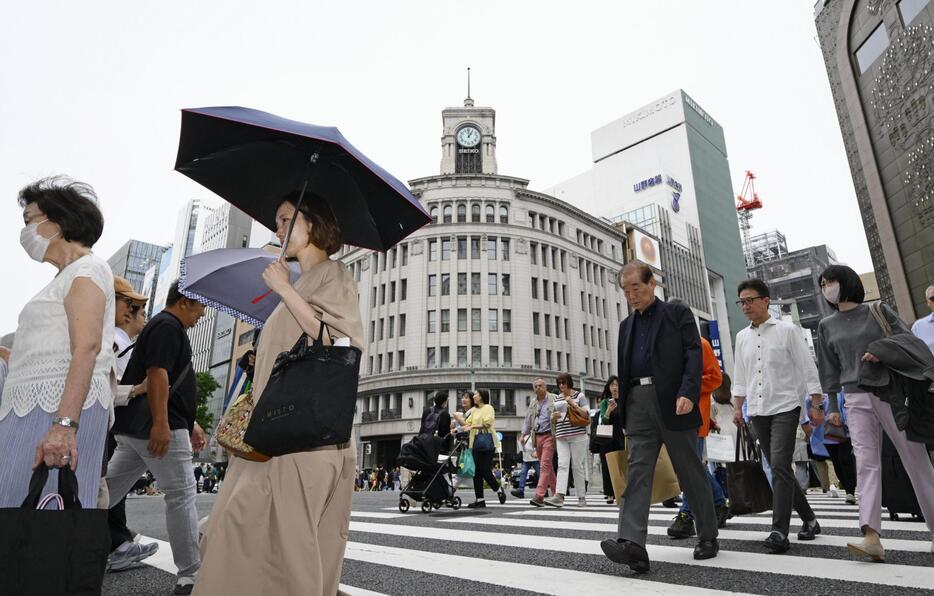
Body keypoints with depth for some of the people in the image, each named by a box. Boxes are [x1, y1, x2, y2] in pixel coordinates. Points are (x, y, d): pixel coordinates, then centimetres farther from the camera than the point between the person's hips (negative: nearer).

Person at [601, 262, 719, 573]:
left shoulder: (678, 313, 4)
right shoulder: (626, 325, 19)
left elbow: (693, 354, -7)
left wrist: (688, 393, -20)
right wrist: (623, 407, 12)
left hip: (672, 402, -4)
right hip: (638, 403, 4)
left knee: (691, 471, 7)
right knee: (637, 470, -7)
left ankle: (708, 536, 25)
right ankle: (632, 543, -13)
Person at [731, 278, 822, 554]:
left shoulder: (786, 330, -3)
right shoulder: (742, 337, 11)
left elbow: (808, 368, -3)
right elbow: (740, 376, 15)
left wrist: (816, 405, -7)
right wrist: (737, 408, 12)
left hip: (785, 407, -5)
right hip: (758, 410, 6)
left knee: (780, 466, -15)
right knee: (779, 469, 11)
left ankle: (780, 531, -12)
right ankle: (809, 519, 27)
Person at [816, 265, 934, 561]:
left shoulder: (877, 311, 4)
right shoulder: (827, 325, 12)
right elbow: (830, 369, 12)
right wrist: (832, 407, 9)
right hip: (857, 399, 2)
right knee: (866, 463, -8)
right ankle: (872, 537, -17)